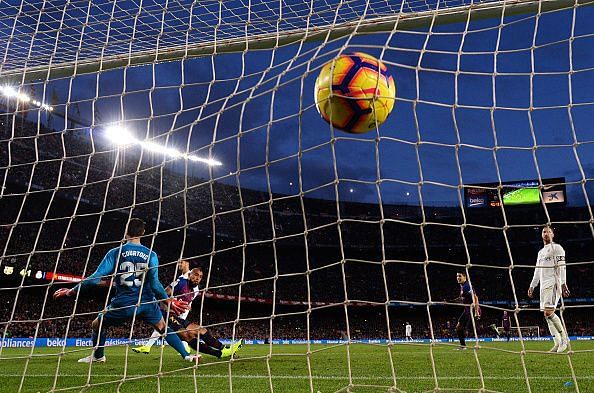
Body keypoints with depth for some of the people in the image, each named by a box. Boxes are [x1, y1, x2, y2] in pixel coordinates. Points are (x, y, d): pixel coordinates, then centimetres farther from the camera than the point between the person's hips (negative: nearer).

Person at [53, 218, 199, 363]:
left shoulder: (115, 253, -3)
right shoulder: (151, 254, -3)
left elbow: (96, 277, -8)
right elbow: (155, 284, -10)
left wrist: (72, 291, 4)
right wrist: (169, 302, -1)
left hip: (122, 304, -1)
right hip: (146, 303, 2)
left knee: (97, 325, 27)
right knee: (164, 328, 21)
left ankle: (98, 356, 42)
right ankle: (186, 355, 14)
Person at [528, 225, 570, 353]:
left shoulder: (556, 248, 0)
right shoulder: (541, 252, 24)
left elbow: (561, 267, -10)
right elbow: (537, 271, 25)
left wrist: (563, 284, -20)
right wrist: (532, 286, 20)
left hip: (553, 283, -8)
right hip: (544, 285, 8)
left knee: (549, 312, -18)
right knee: (547, 315, 3)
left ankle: (564, 338, -4)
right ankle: (557, 343, 7)